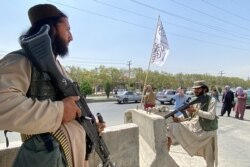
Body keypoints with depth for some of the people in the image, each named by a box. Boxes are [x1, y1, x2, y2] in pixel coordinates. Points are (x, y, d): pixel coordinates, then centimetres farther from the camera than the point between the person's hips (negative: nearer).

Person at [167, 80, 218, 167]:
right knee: (172, 127, -11)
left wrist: (196, 110, -27)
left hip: (207, 130, -4)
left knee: (209, 155, 12)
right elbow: (191, 117, 8)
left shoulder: (211, 100, -10)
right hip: (193, 127, 4)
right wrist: (181, 119, -9)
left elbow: (211, 116, -22)